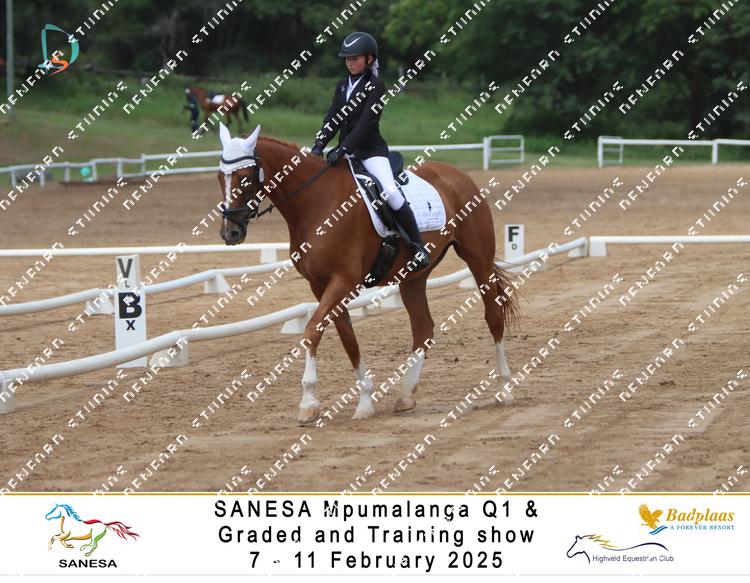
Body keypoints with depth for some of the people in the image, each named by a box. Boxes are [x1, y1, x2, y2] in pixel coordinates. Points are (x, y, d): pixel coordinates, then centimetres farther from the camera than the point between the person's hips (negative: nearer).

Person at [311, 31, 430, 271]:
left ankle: (418, 247, -19)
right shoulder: (342, 86, 13)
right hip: (345, 151, 7)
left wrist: (343, 149, -27)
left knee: (390, 192, -25)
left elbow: (366, 123, -18)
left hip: (371, 150, -7)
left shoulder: (375, 87, -7)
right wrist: (319, 145, -10)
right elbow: (332, 119, 6)